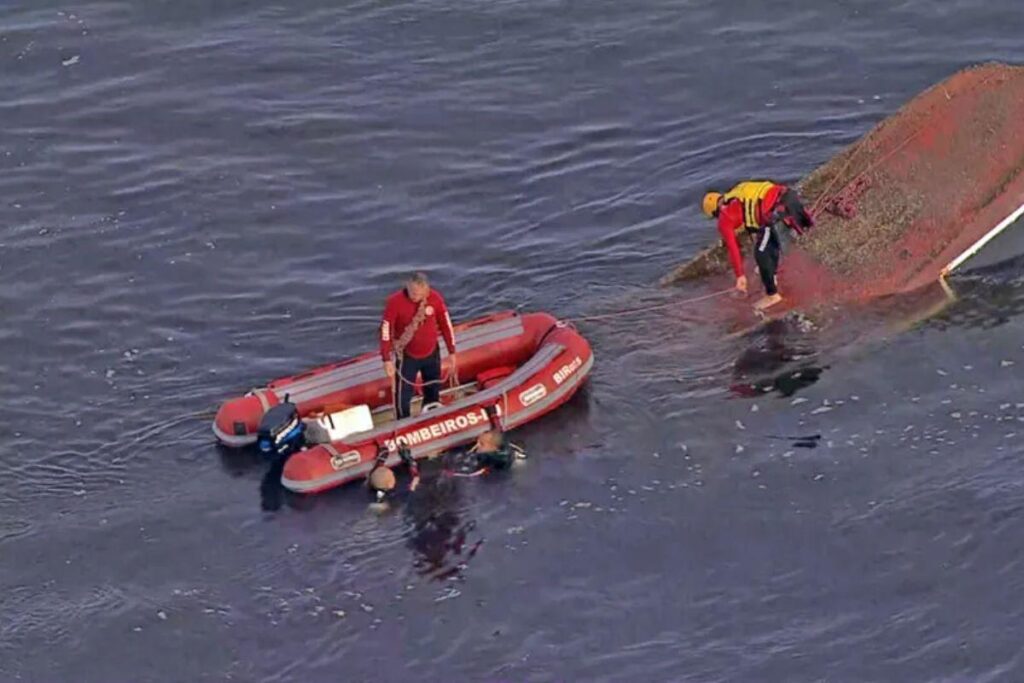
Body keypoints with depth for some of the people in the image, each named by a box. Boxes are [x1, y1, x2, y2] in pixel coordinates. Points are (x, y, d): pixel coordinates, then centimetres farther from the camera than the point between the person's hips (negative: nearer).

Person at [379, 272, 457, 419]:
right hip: (407, 357, -3)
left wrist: (451, 352, 3)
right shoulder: (395, 302, -24)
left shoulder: (435, 298, -15)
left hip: (431, 354, 3)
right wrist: (387, 360, -21)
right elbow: (386, 330, -19)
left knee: (434, 393, 18)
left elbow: (445, 323, -2)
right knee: (403, 396, -1)